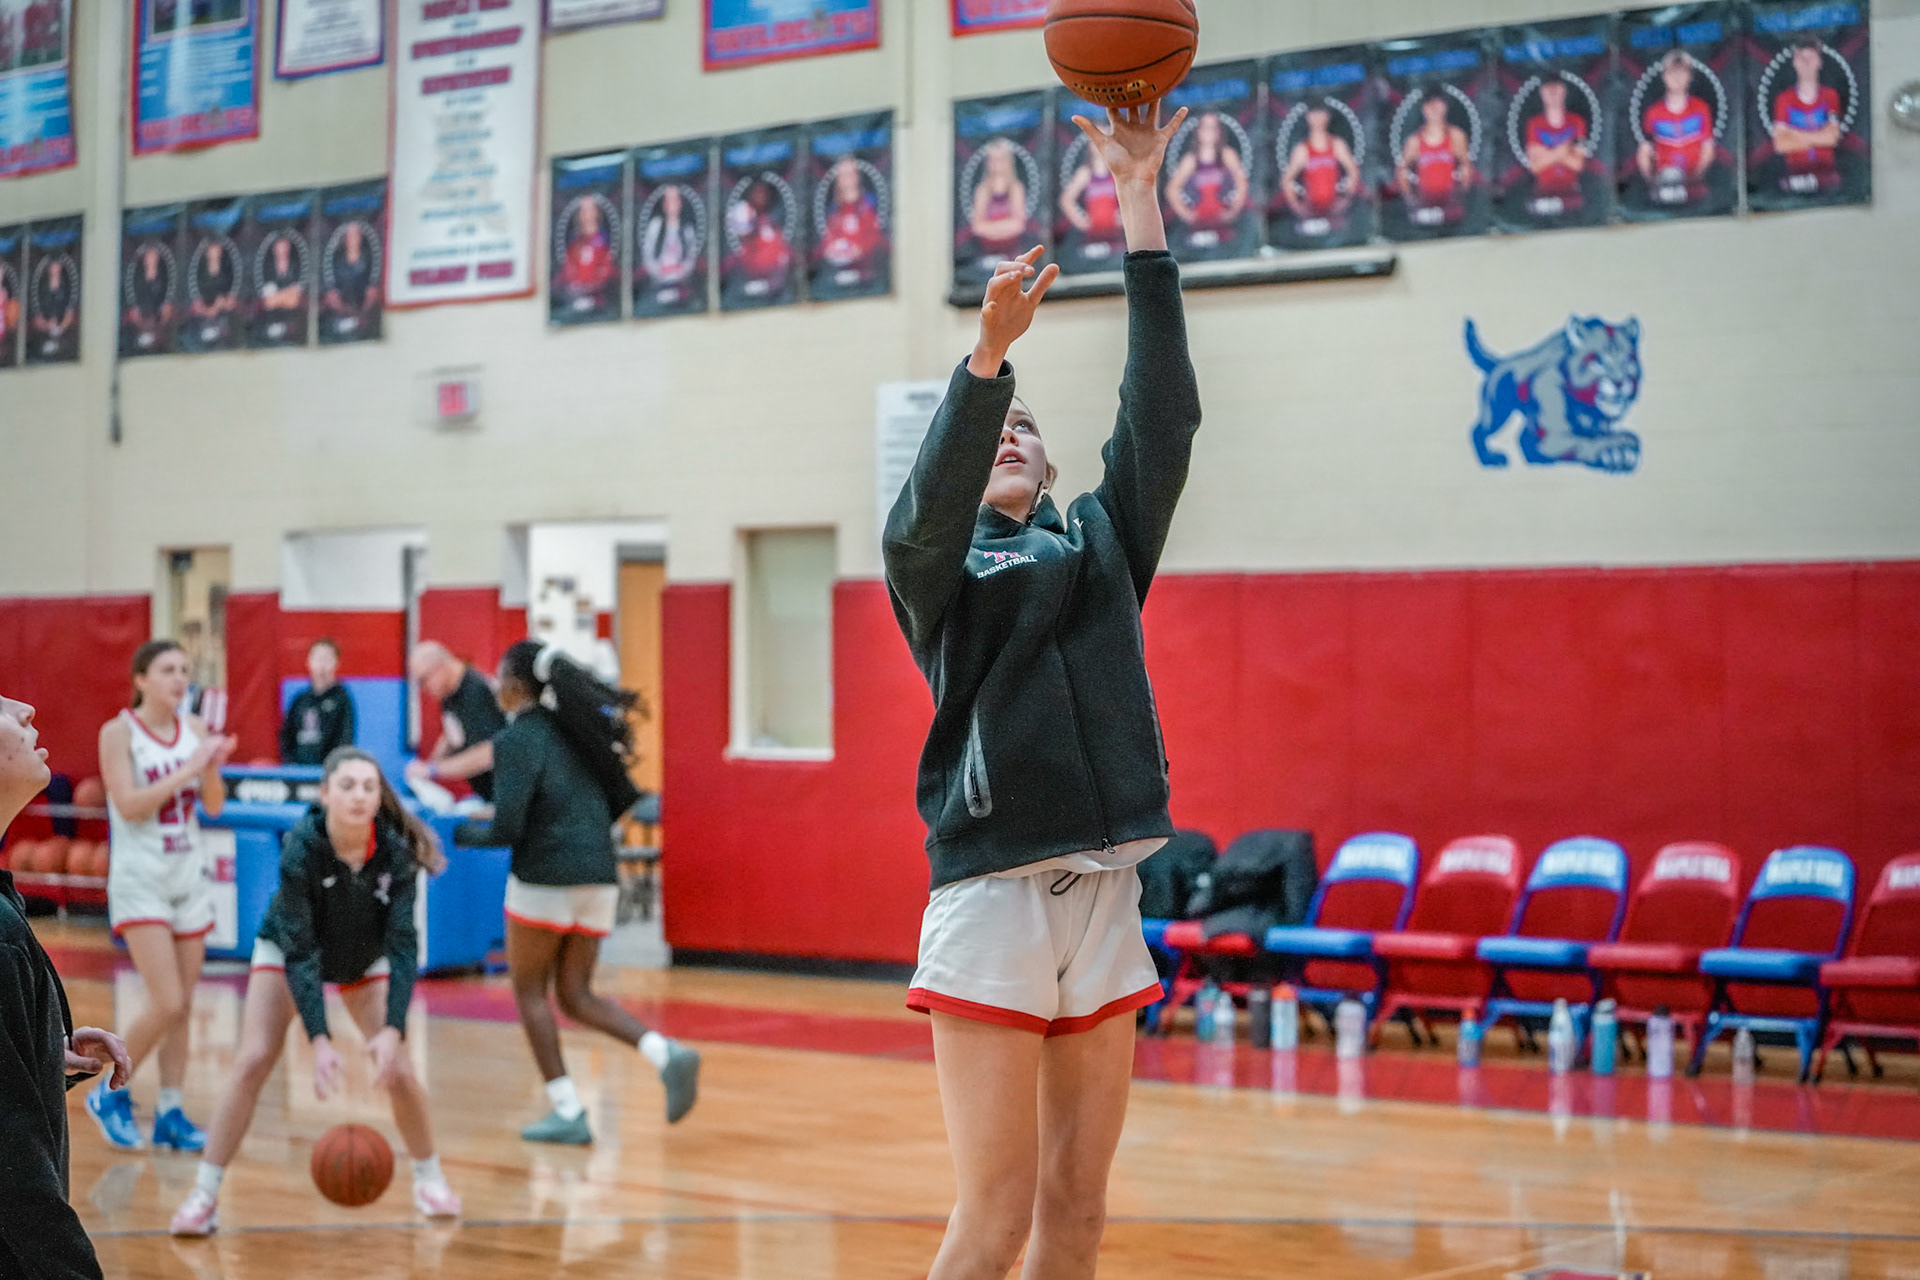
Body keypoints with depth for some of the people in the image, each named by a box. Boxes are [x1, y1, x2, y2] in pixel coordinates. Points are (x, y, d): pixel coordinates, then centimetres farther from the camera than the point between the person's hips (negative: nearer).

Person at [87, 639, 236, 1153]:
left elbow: (214, 806, 5)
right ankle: (110, 1093, 8)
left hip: (189, 876, 5)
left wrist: (212, 768, -14)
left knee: (183, 1005, 6)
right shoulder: (119, 732, -8)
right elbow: (129, 805, -18)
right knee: (168, 1004, -13)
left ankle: (170, 1114, 15)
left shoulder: (194, 729, 5)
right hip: (140, 880, -5)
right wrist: (187, 769, -22)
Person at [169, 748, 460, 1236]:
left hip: (365, 960, 2)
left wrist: (393, 1030, -39)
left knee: (397, 1070, -8)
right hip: (285, 953, -2)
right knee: (252, 1063, -15)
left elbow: (403, 946, -27)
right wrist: (319, 1040, -40)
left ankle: (430, 1178, 16)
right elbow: (299, 951, -33)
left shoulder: (395, 851, -29)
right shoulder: (301, 848, -34)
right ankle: (204, 1195, -5)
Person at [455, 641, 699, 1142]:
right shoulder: (578, 729, 13)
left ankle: (567, 1111, 6)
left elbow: (508, 828, -16)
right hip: (600, 878, 7)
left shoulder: (517, 739, -9)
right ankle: (666, 1053, -10)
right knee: (576, 996, 12)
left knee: (529, 991, 9)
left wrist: (465, 833, 4)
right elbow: (625, 800, 14)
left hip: (545, 876, -7)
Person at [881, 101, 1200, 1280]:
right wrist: (989, 351, -34)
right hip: (994, 896, -4)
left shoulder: (1100, 545, 14)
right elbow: (929, 506, -18)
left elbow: (1162, 410, 3)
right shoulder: (933, 566, 4)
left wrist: (1141, 198, -3)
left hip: (1106, 895, 5)